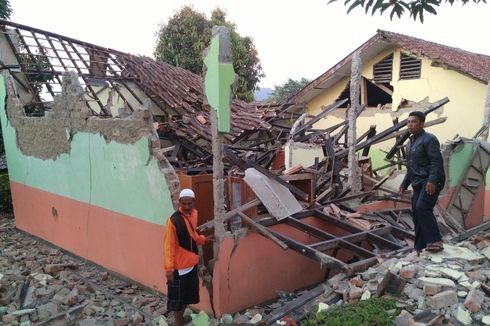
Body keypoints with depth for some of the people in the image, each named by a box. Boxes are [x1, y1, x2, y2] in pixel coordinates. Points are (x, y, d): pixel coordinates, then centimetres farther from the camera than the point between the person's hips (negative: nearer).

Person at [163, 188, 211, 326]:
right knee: (177, 296, 6)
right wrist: (169, 268, -21)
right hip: (179, 266, -7)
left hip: (192, 263, 7)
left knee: (189, 294, 20)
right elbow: (168, 245, -20)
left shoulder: (194, 214, 0)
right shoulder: (173, 220, -22)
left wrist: (202, 239, 5)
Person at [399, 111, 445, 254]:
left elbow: (437, 161, -19)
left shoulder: (429, 139, -8)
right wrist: (404, 184, 24)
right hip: (418, 184, 9)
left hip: (430, 183, -9)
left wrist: (432, 180, -31)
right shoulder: (410, 143, 20)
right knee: (416, 213, 7)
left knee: (422, 208, -26)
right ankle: (420, 247, 15)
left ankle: (435, 241, -22)